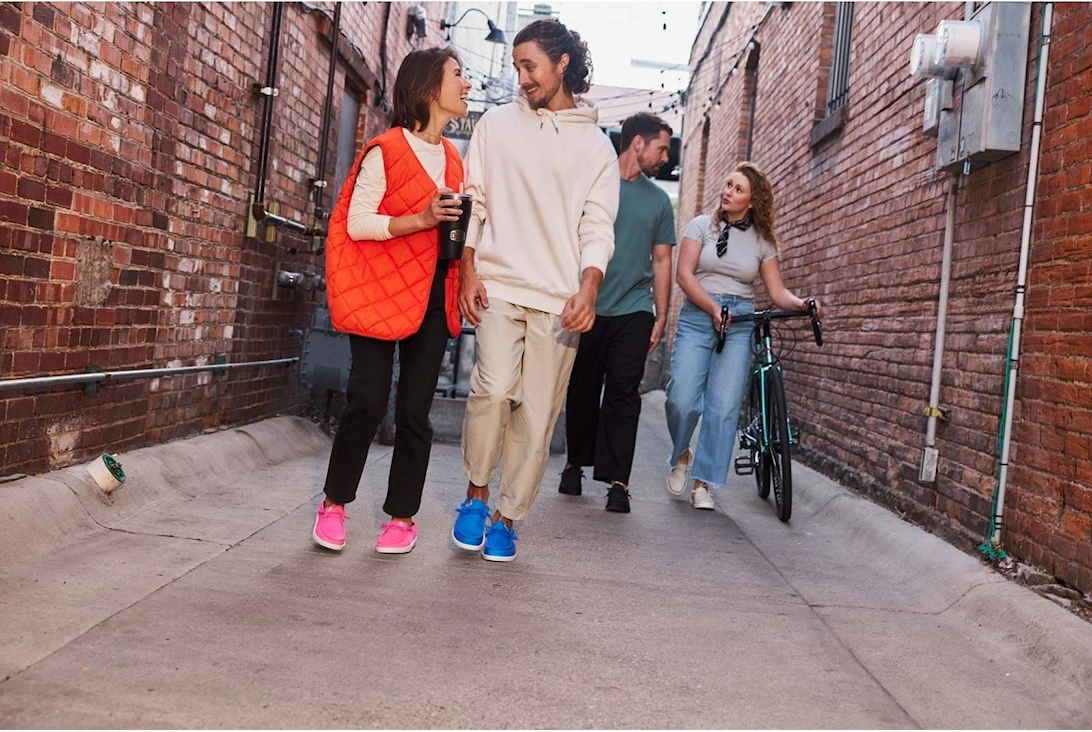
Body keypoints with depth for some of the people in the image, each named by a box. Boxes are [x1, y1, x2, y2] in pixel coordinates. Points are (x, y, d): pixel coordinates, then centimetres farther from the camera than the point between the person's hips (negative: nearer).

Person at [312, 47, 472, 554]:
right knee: (367, 402, -8)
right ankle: (334, 503, 12)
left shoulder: (454, 159, 15)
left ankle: (403, 516, 13)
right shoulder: (385, 150, -6)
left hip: (431, 296, 5)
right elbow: (356, 223, -12)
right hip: (379, 291, -5)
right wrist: (420, 219, -23)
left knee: (414, 411, 4)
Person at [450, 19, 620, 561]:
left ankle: (506, 517, 15)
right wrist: (467, 272, -1)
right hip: (498, 286, 0)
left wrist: (588, 289, -14)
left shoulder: (597, 147, 11)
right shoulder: (497, 124, 12)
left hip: (559, 299, 1)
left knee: (537, 416, 1)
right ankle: (476, 493, 3)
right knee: (494, 388, -20)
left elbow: (597, 226, 2)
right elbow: (472, 202, 10)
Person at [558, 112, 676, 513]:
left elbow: (662, 261, 14)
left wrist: (661, 317, 7)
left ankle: (616, 480, -6)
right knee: (582, 392, 7)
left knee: (623, 396, -5)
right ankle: (576, 464, 23)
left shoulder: (659, 199, 13)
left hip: (633, 313, 2)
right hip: (586, 309, -1)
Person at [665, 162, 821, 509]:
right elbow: (683, 274, -4)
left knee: (724, 407, -8)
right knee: (682, 399, -13)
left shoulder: (763, 240, 9)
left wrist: (801, 303, -16)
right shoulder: (702, 225, 5)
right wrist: (713, 308, -16)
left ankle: (702, 483, 2)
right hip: (697, 316, -1)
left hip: (740, 323, 1)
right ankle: (680, 455, 17)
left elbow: (777, 291, 6)